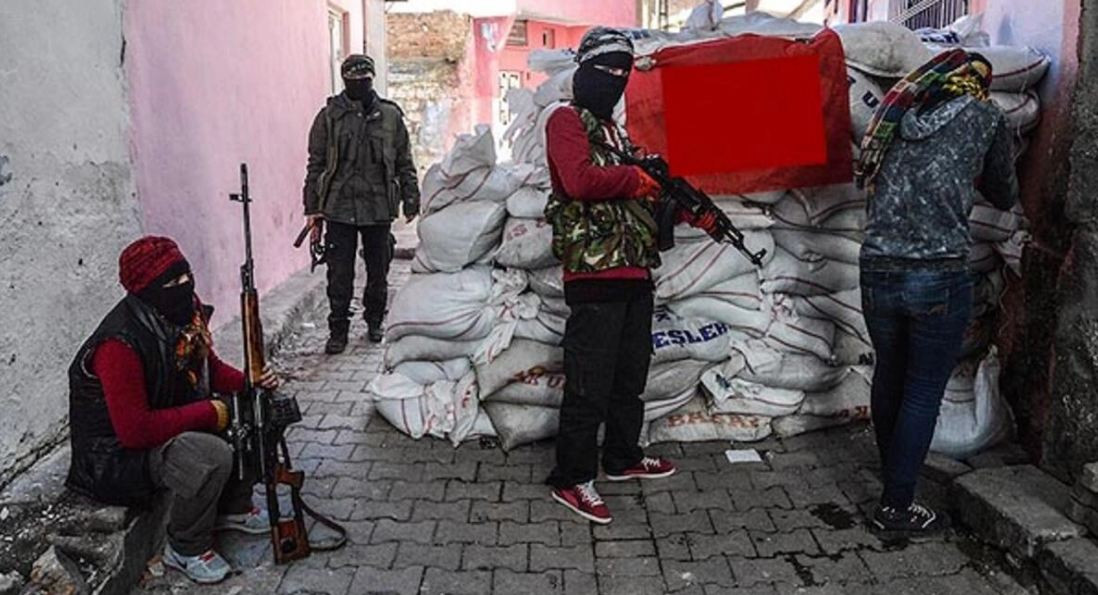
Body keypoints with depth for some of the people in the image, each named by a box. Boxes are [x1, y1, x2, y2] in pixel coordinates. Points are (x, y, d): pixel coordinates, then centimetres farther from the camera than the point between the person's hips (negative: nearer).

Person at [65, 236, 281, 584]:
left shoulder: (186, 311, -7)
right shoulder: (120, 344, -31)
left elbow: (210, 367, 9)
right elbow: (133, 431, -31)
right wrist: (208, 412, -26)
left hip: (179, 421, 9)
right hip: (119, 450, -8)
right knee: (212, 456, -33)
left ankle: (232, 507, 16)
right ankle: (187, 549, -7)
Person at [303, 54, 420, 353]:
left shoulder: (390, 115, 7)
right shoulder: (329, 116, 4)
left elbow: (405, 164, 11)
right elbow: (316, 164, 6)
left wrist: (411, 202, 6)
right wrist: (313, 207, 1)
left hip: (379, 208, 1)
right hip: (339, 208, -1)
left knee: (378, 272, 11)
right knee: (340, 275, 1)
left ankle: (375, 322, 28)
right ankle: (338, 331, 12)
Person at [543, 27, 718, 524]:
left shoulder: (615, 131, 23)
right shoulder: (567, 120, -3)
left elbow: (646, 195, 21)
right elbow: (580, 180, -22)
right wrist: (635, 177, -11)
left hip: (634, 273, 9)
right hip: (595, 274, -9)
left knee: (630, 374, 18)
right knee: (590, 384, -5)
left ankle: (623, 458, 33)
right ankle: (571, 479, 7)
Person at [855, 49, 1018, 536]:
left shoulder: (900, 116, 8)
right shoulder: (985, 118, 1)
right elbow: (1004, 196, 12)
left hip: (877, 273, 4)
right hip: (938, 278, -4)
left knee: (889, 378, 20)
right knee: (923, 394, 7)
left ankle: (893, 475, 39)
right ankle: (896, 506, 15)